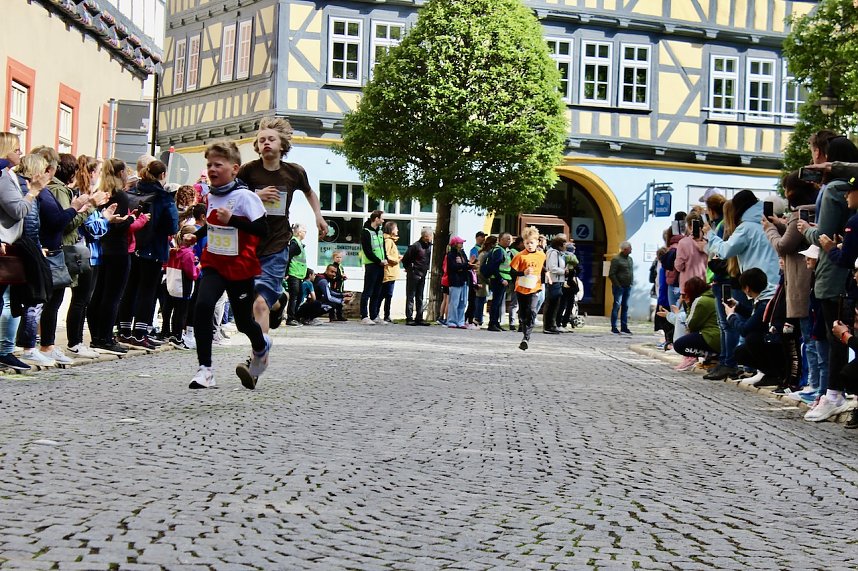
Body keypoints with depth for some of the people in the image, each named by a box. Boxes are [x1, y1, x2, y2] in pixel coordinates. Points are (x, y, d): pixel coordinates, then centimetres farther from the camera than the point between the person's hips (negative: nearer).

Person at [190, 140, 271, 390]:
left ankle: (261, 346, 44)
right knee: (202, 306, -20)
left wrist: (232, 220, -28)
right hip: (213, 264, 5)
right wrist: (197, 234, 19)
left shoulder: (245, 196, -13)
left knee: (243, 320, 7)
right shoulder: (211, 196, 8)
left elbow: (262, 229, -22)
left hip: (240, 267, -5)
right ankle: (204, 369, -18)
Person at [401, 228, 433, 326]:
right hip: (413, 274, -7)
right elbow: (405, 259, -11)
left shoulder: (429, 246, 7)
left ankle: (419, 318, 15)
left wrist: (426, 268, 10)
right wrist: (409, 268, -2)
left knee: (420, 298, 11)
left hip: (422, 275, 7)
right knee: (410, 297, -2)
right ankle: (409, 318, -1)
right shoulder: (416, 246, -14)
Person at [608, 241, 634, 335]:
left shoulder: (630, 259, 14)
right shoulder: (616, 259, -10)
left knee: (625, 307, 9)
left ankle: (624, 327, 13)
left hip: (628, 287, 7)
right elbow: (611, 274, -12)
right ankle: (614, 327, -3)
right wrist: (617, 285, -14)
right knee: (617, 306, -6)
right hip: (619, 287, -7)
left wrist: (631, 282, 11)